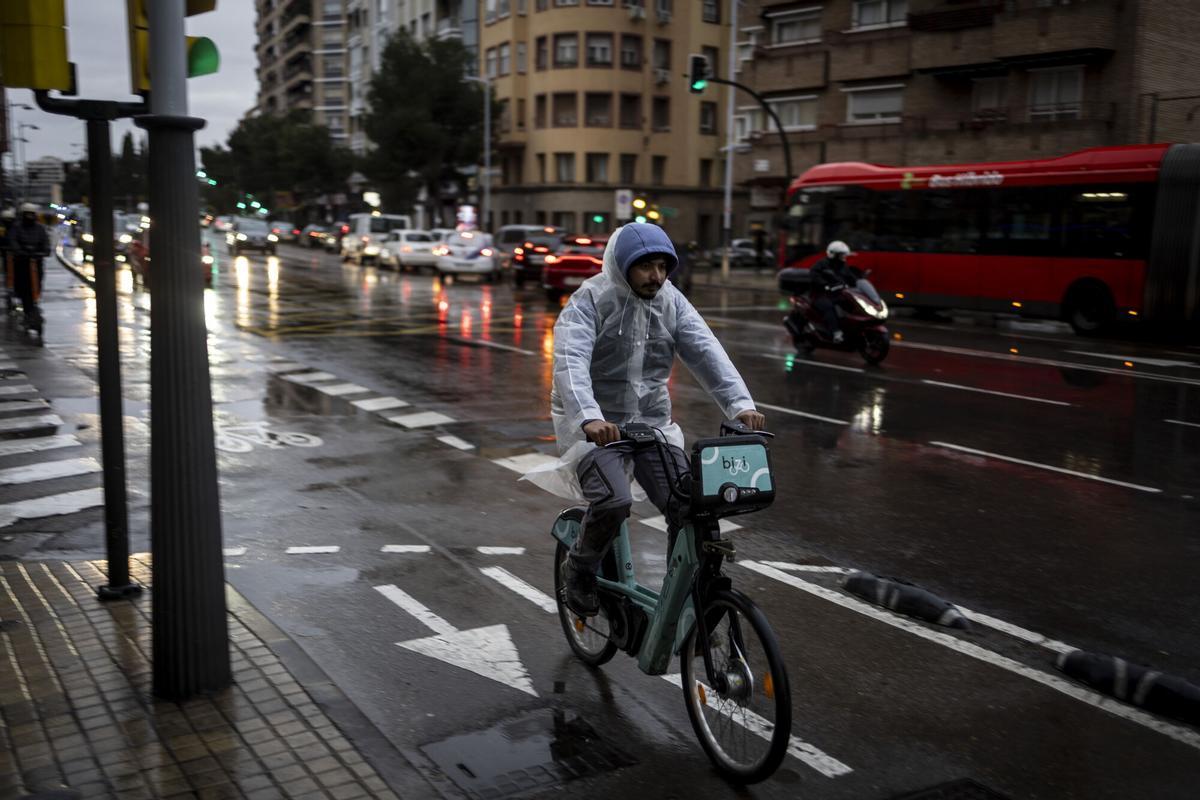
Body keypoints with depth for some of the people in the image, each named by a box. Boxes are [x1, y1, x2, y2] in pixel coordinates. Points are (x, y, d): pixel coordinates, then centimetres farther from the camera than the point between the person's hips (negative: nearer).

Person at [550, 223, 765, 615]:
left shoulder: (672, 301, 2)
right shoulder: (589, 301, -12)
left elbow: (706, 351, -9)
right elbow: (571, 362, -27)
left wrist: (740, 403, -24)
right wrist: (589, 418, -45)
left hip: (652, 420, 5)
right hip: (595, 424, -4)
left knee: (689, 506, -10)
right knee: (614, 501, -26)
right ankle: (579, 569, 3)